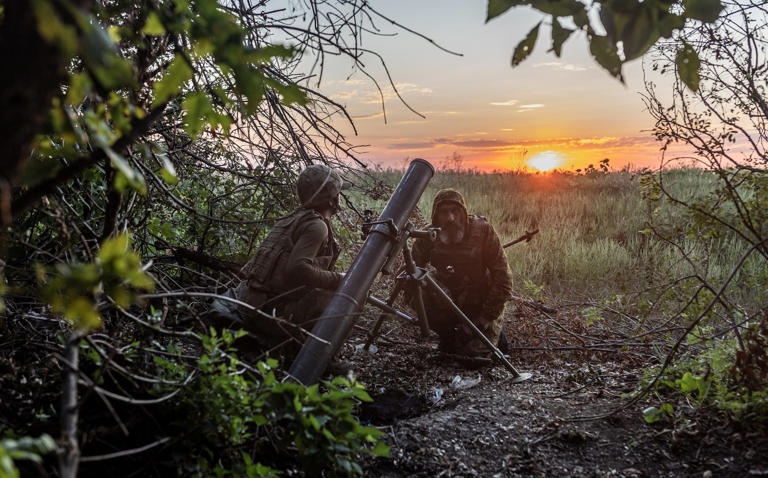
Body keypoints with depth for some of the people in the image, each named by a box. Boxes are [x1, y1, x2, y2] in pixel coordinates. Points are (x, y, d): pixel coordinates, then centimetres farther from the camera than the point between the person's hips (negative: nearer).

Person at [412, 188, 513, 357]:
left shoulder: (483, 230, -20)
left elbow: (503, 280, -17)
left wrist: (483, 321, -19)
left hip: (481, 304, -2)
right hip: (449, 300, 2)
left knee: (473, 353, -17)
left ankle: (493, 332, 18)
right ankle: (448, 336, 1)